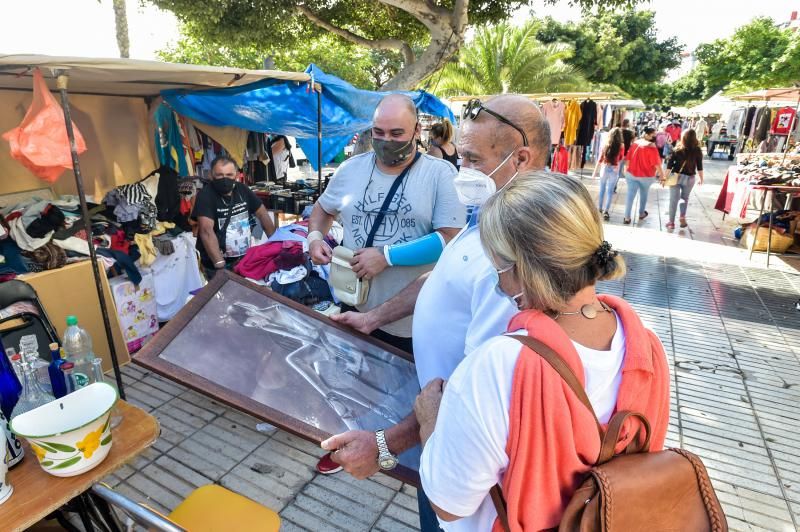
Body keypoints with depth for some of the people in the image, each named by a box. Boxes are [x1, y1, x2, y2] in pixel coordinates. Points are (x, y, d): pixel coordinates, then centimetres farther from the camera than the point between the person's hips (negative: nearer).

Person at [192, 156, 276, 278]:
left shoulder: (242, 190, 2)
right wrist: (220, 264, -38)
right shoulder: (205, 195, -15)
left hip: (245, 259, 5)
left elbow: (262, 214, 9)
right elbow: (206, 231, -26)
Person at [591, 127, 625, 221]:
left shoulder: (606, 144, -5)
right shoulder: (621, 146, -8)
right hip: (615, 170, -1)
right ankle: (606, 211, -6)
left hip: (604, 168, 1)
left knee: (602, 189, 17)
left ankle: (600, 207, 28)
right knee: (610, 191, 3)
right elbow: (621, 159, 5)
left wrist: (595, 171, 2)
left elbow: (600, 159, -4)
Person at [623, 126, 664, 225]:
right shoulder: (652, 147, -17)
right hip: (646, 175, -3)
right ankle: (641, 214, 34)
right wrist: (662, 175, -7)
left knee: (630, 194, 1)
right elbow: (656, 164, -18)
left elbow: (628, 158, 7)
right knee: (644, 194, 18)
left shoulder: (635, 143, 0)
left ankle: (627, 217, -4)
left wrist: (628, 169, 20)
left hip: (632, 174, 3)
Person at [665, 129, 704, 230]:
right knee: (685, 198, 23)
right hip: (689, 178, 1)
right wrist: (701, 178, 13)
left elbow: (670, 164, -8)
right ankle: (682, 218, 18)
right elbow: (699, 167, 1)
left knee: (673, 200, 5)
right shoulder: (697, 151, -4)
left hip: (676, 177, -1)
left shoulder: (678, 149, -6)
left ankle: (671, 222, 7)